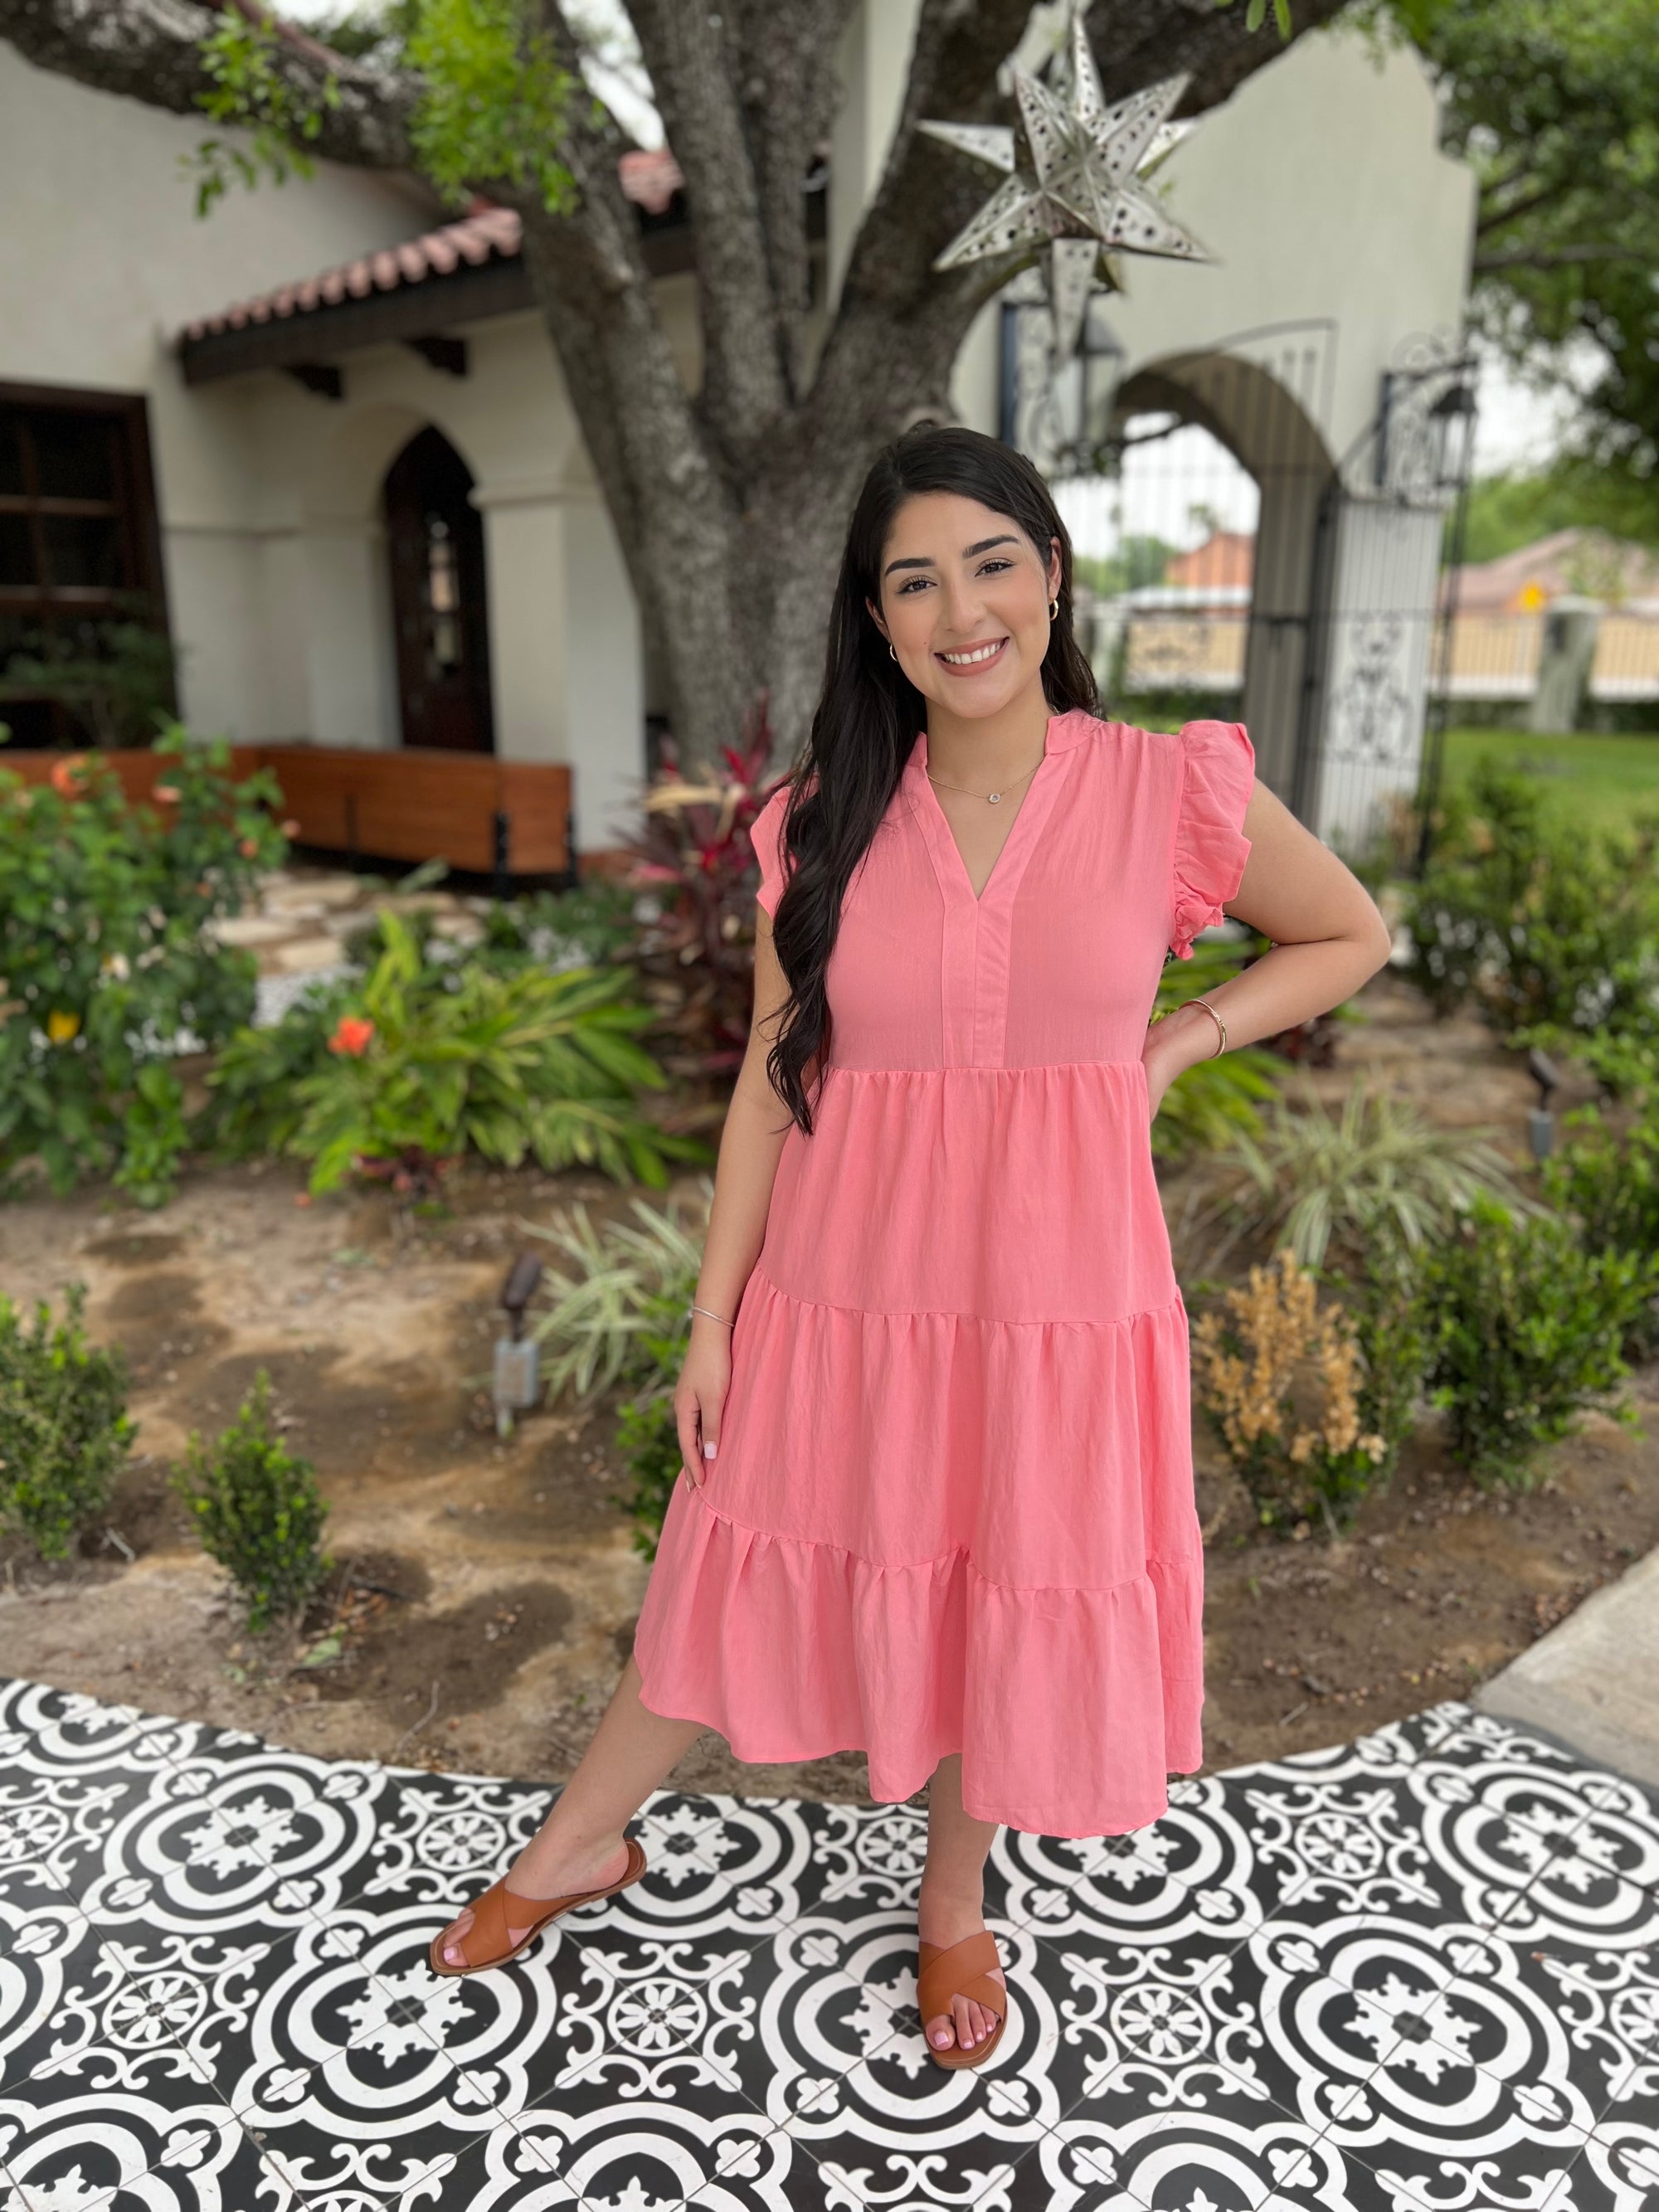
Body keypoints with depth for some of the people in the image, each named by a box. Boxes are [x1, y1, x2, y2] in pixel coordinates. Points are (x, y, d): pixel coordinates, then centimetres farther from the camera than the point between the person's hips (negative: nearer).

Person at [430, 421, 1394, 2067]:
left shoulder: (1171, 790, -7)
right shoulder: (823, 824, -3)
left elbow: (1350, 938, 8)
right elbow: (771, 1077, 1)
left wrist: (1173, 1044, -5)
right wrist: (713, 1321, 1)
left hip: (1056, 1293, 0)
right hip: (840, 1293, 1)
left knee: (1012, 1601, 17)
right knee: (739, 1568, 17)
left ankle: (953, 1898, 48)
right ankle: (579, 1844, 45)